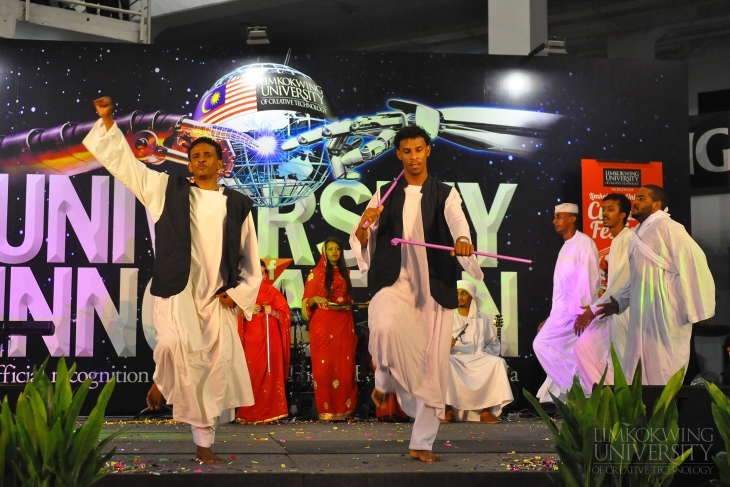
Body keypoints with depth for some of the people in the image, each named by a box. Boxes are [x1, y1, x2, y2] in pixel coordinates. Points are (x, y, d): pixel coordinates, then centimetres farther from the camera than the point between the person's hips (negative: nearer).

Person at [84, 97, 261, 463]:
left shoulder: (238, 205, 10)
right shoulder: (168, 190, 9)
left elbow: (251, 259, 13)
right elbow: (123, 161, 10)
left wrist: (238, 293, 1)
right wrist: (107, 121, 3)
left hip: (219, 297, 2)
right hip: (176, 290, -2)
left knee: (215, 369, -1)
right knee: (177, 344, -30)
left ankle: (204, 444, 14)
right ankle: (161, 379, 6)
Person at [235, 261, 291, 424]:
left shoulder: (273, 292, 10)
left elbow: (285, 314, 5)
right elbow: (235, 314, 6)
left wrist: (272, 312, -13)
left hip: (270, 338, 0)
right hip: (250, 338, 0)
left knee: (269, 372, -7)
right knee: (250, 373, -7)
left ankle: (270, 410, -5)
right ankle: (249, 413, -4)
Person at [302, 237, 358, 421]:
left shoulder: (345, 272, 14)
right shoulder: (316, 273, 0)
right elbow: (306, 301, -3)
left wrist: (349, 305, 8)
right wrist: (316, 299, -21)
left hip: (344, 325, 4)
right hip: (323, 325, -4)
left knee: (344, 366, 1)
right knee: (324, 366, -6)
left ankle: (344, 408, 7)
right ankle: (326, 410, -2)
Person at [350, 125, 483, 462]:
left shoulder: (445, 194, 8)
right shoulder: (385, 194, 11)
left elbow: (457, 220, -15)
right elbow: (361, 242, 5)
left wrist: (462, 239, -38)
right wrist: (364, 224, -18)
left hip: (434, 288, 1)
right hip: (393, 283, 0)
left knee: (433, 368, 0)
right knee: (384, 326, -33)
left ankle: (422, 443, 15)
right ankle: (385, 380, 0)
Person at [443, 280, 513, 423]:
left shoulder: (482, 319, 18)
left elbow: (493, 342, 22)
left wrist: (486, 355, 1)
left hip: (478, 359, 2)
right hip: (454, 358, -2)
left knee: (499, 362, -27)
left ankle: (486, 411, -25)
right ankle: (448, 410, -34)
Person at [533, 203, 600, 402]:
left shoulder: (584, 243, -7)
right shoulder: (565, 247, 19)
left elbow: (588, 279, -15)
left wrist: (583, 311, -21)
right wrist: (551, 318, 18)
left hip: (575, 309, -8)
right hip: (562, 309, 8)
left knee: (542, 344, -12)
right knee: (566, 356, 5)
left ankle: (573, 387, -5)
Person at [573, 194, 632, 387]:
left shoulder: (629, 237, -11)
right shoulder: (615, 241, 17)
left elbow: (623, 279, -18)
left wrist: (595, 308, -13)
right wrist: (596, 307, 8)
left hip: (625, 309, -9)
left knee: (622, 363, -5)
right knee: (584, 347, 7)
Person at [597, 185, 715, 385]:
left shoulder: (668, 228, -12)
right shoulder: (640, 234, 17)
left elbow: (693, 264, -18)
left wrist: (695, 312, -18)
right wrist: (618, 302, 13)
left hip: (666, 317, -9)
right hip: (642, 318, 9)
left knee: (663, 377, -2)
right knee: (638, 375, 13)